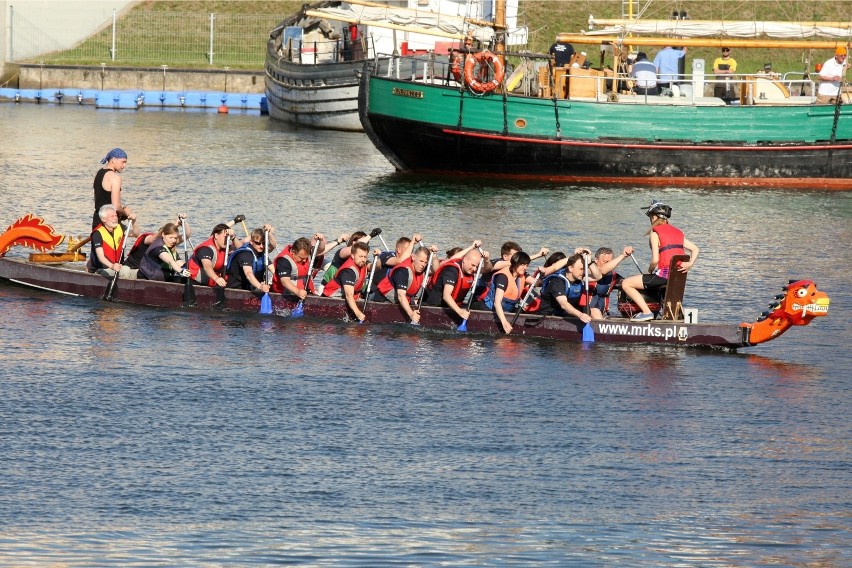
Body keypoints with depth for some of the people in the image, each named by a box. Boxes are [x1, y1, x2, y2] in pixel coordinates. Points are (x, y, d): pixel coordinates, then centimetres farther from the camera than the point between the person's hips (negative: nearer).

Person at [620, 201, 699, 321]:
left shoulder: (655, 233, -7)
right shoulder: (678, 232, 15)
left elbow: (655, 260, -14)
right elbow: (695, 249, 11)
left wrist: (650, 271, 4)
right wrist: (690, 264, 2)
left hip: (664, 274, -8)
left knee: (626, 284, 0)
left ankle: (646, 312, -10)